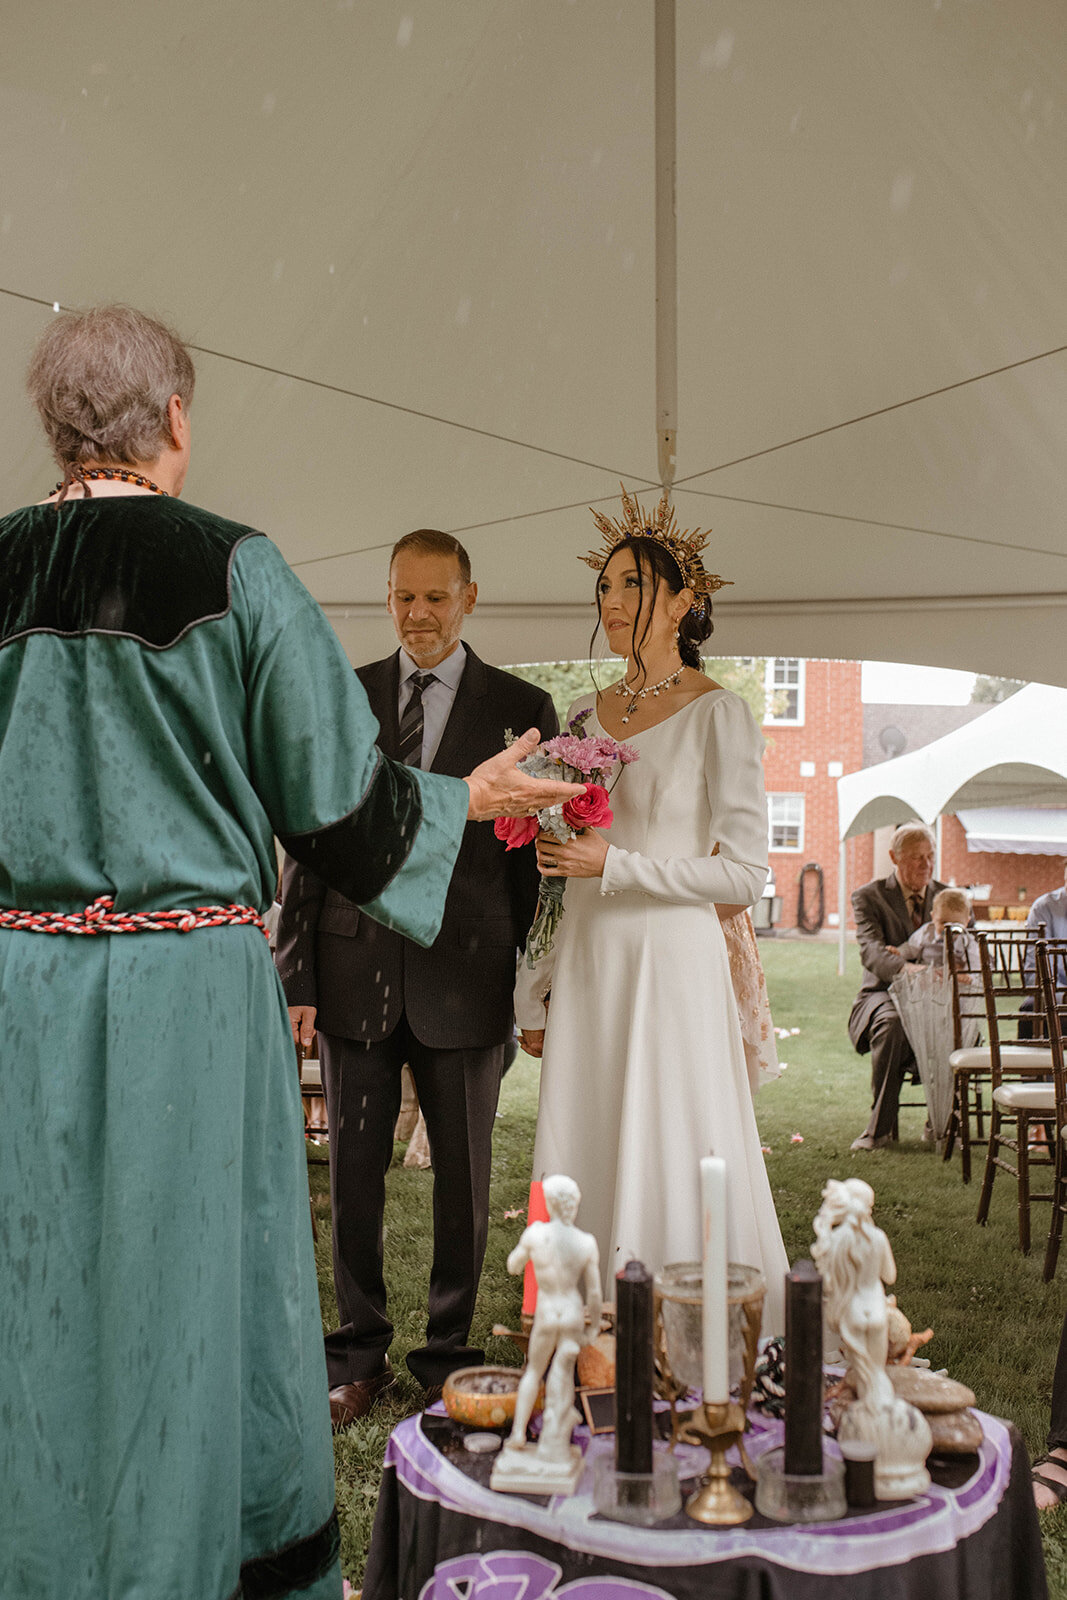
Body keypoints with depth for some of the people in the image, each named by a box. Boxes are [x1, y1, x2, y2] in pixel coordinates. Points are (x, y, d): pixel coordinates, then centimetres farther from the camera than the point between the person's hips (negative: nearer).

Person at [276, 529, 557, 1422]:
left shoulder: (521, 708, 2)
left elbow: (536, 852, 2)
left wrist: (531, 979, -4)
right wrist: (295, 973, 1)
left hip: (464, 973, -1)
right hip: (355, 970, 2)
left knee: (464, 1180, 10)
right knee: (353, 1174, 10)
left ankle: (448, 1357, 27)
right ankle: (360, 1356, 27)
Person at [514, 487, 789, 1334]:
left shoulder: (719, 715, -5)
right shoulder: (588, 716, 12)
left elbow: (745, 873, -10)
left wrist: (615, 865, -17)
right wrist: (534, 990, 13)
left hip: (672, 963, -6)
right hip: (585, 969, 6)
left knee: (673, 1172, -1)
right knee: (584, 1168, 9)